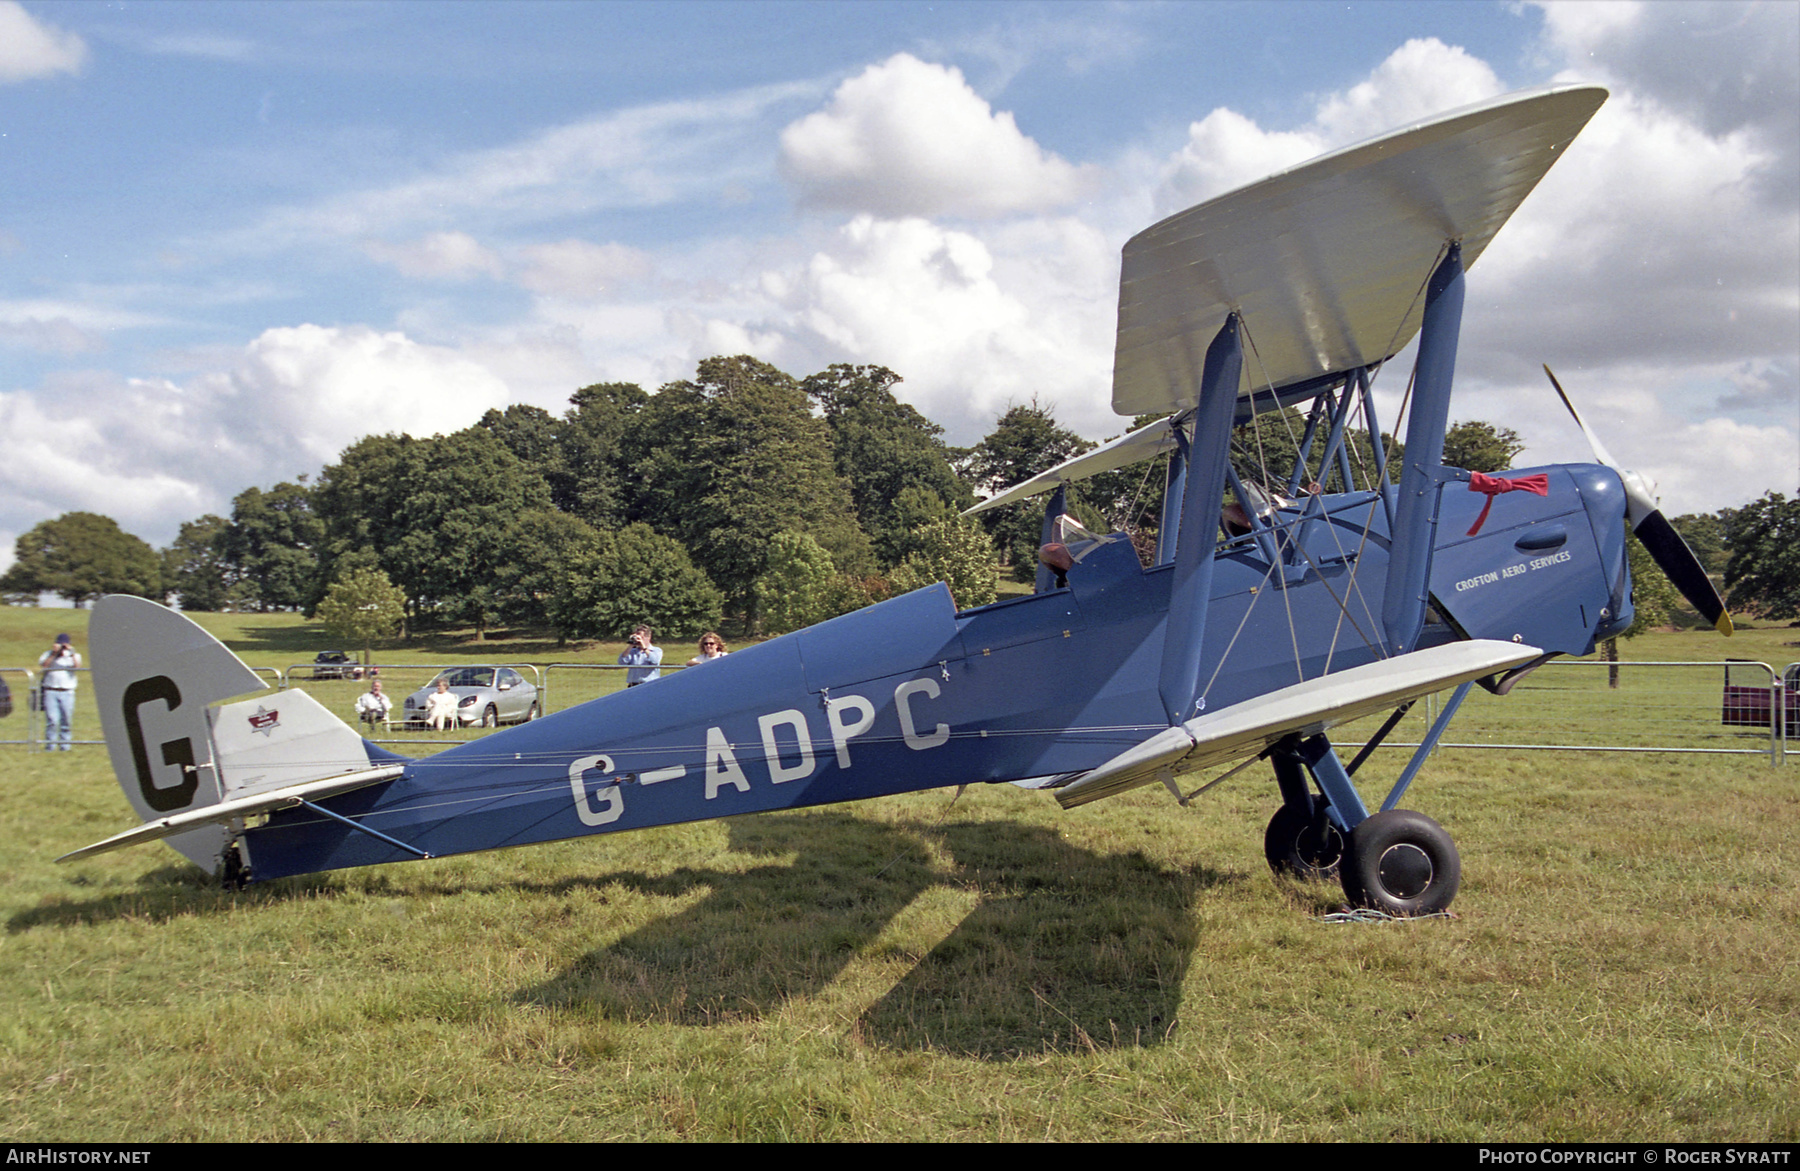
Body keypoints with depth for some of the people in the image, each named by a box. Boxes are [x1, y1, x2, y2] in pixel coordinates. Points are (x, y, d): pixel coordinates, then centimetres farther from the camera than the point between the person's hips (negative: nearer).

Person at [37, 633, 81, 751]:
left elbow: (77, 666, -6)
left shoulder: (73, 656, 14)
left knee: (66, 720, 0)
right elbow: (44, 665, -7)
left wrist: (72, 653, -11)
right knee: (52, 720, -11)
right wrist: (54, 654, -10)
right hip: (50, 691, -1)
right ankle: (50, 745, -5)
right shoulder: (48, 655, 13)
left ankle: (64, 745, 7)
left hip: (67, 692, 1)